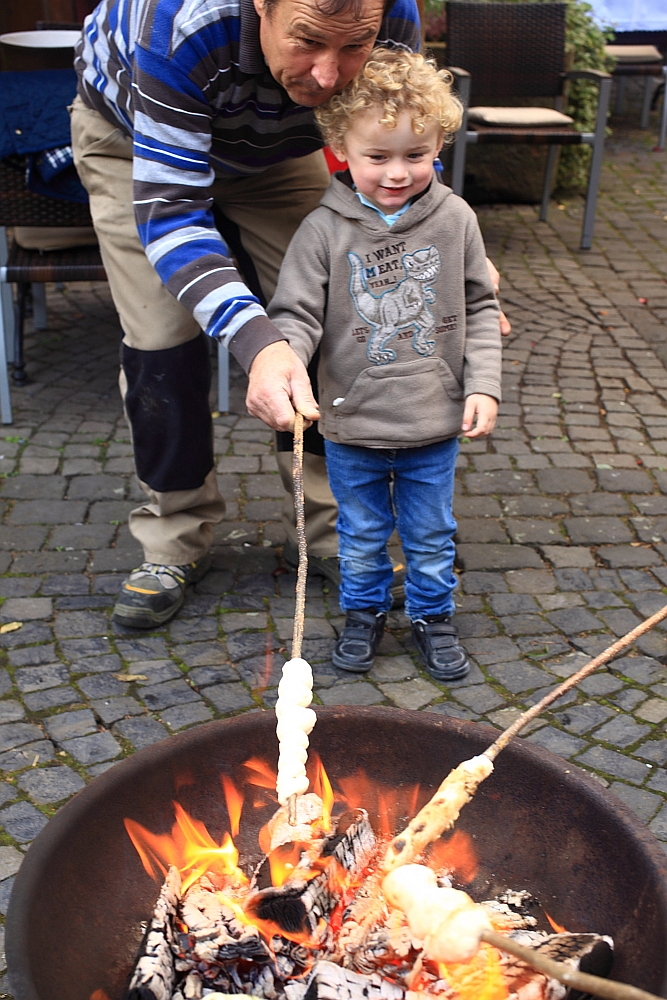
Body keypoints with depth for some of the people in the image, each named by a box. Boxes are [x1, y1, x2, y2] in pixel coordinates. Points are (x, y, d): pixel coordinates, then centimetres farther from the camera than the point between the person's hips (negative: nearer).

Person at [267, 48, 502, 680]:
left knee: (430, 535, 17)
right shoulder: (324, 231, -11)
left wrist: (483, 385, -5)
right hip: (352, 424, -1)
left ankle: (433, 616, 39)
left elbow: (481, 308, 3)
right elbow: (297, 314, -11)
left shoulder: (454, 220, -5)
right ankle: (363, 611, 41)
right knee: (361, 536, 18)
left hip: (434, 424, 1)